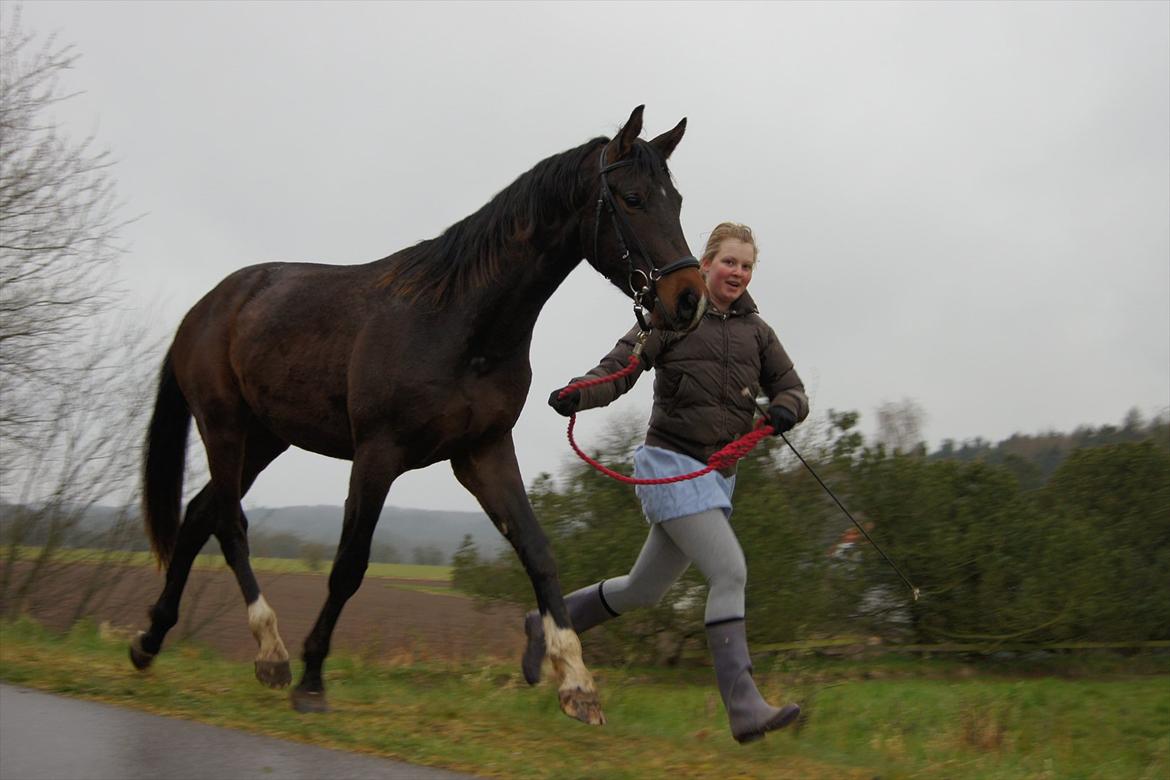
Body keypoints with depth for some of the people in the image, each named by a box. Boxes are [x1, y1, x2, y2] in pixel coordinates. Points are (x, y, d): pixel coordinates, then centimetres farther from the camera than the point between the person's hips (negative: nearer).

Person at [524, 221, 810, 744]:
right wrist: (577, 394, -30)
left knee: (644, 590, 15)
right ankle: (743, 707, -18)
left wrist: (785, 410, -15)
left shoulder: (756, 331, 12)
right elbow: (617, 369, -10)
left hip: (718, 476, 7)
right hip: (670, 464, -7)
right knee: (730, 571, -20)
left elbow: (792, 389, 9)